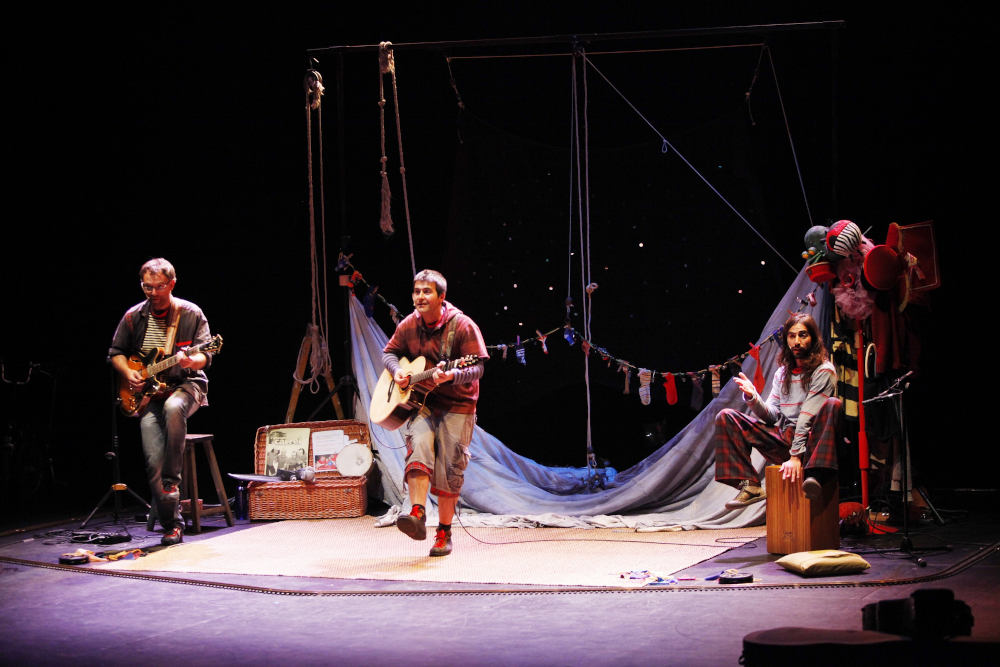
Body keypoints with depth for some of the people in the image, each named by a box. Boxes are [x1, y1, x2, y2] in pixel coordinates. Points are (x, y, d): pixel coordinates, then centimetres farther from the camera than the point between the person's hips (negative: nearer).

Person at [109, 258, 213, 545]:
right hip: (148, 392, 2)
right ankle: (172, 524, -6)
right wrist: (128, 373, -3)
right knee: (153, 460, -15)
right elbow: (115, 352, 16)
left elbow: (205, 355, -4)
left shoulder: (191, 314, -2)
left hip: (185, 384, -2)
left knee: (173, 408, -40)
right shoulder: (133, 317, 5)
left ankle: (172, 479, -27)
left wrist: (191, 361, -26)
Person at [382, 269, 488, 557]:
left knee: (449, 468, -5)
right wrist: (396, 371, -5)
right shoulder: (408, 325, 3)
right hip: (419, 402, 3)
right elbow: (389, 352, 17)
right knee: (419, 445, -25)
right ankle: (417, 514, -34)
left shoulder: (462, 325, -11)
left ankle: (444, 532, 7)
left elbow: (478, 368, -14)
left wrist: (451, 375, -34)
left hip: (456, 406, -3)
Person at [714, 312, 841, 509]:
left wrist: (796, 455, -22)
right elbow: (772, 415, 9)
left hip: (809, 443, -6)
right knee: (726, 417, -5)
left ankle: (814, 475, -46)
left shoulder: (824, 371, -4)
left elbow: (808, 417, -14)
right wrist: (753, 397, -11)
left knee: (832, 404, -33)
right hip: (782, 440, 6)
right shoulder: (782, 373, 16)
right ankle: (750, 486, -19)